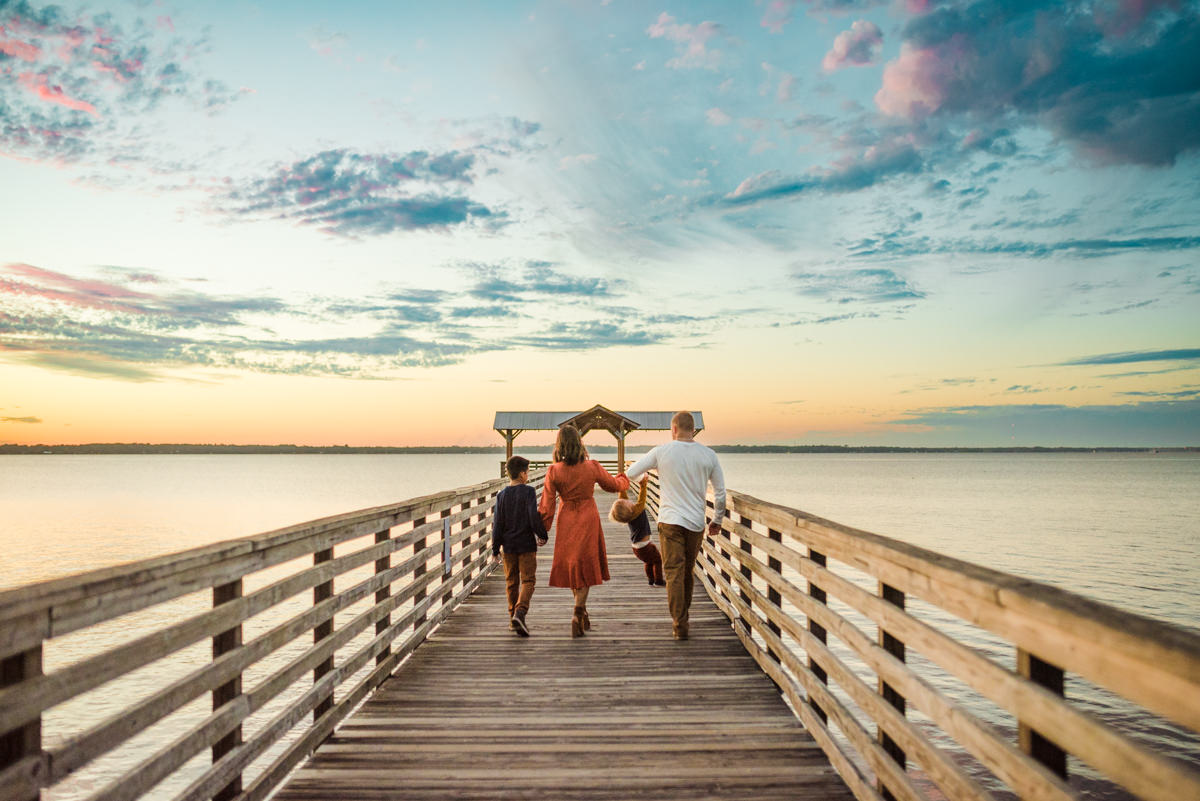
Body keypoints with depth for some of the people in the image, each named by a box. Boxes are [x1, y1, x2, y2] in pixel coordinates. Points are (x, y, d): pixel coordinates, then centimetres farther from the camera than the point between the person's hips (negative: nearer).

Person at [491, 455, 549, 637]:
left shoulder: (502, 495, 3)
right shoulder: (529, 492, -9)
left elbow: (497, 523, 3)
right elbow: (534, 517, -14)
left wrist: (495, 547, 7)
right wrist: (543, 535, 1)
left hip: (508, 545, 4)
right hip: (526, 544, -4)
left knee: (511, 581, 14)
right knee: (528, 580, -1)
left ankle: (513, 617, 19)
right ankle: (520, 612, -21)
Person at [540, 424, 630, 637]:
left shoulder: (553, 471, -12)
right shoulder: (592, 468, -11)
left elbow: (547, 505, -8)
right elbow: (613, 485, 7)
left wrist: (543, 531, 3)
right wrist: (625, 480, 30)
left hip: (566, 522, 1)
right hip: (588, 521, -1)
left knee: (571, 567, 17)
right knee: (584, 568, 9)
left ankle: (582, 614, 30)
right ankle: (578, 614, -7)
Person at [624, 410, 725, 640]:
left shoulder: (662, 452, -4)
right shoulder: (708, 455, 0)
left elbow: (630, 474, 3)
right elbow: (720, 492, 4)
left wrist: (644, 473, 26)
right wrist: (717, 520, 18)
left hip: (670, 521, -2)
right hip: (696, 522, 3)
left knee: (674, 573, -1)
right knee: (688, 572, 18)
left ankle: (680, 624, -7)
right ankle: (682, 615, 31)